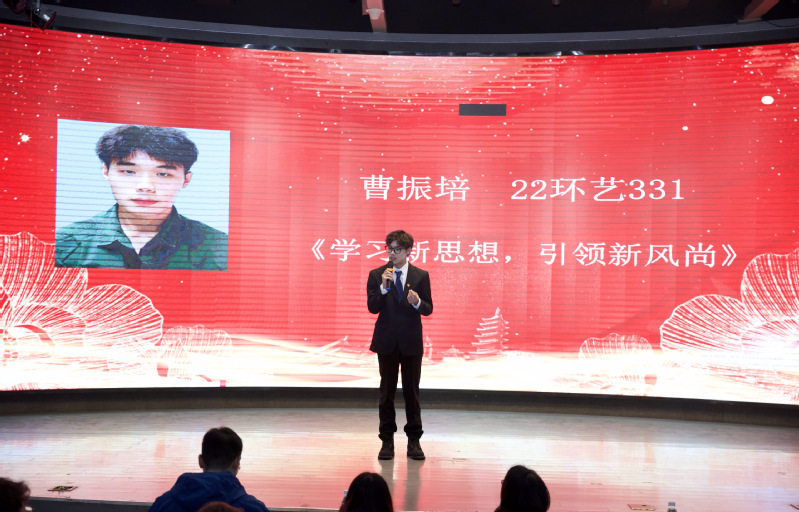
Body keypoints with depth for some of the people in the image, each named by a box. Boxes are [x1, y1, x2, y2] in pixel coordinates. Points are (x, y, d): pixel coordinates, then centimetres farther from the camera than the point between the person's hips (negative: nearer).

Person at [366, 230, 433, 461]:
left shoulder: (421, 275, 2)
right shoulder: (376, 275, 1)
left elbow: (428, 309, 1)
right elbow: (372, 308, -6)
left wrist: (417, 302, -20)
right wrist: (383, 287, -20)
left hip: (411, 341, 0)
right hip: (386, 341, 0)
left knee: (412, 391, 6)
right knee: (387, 392, 7)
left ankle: (414, 441, 17)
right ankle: (387, 441, 17)